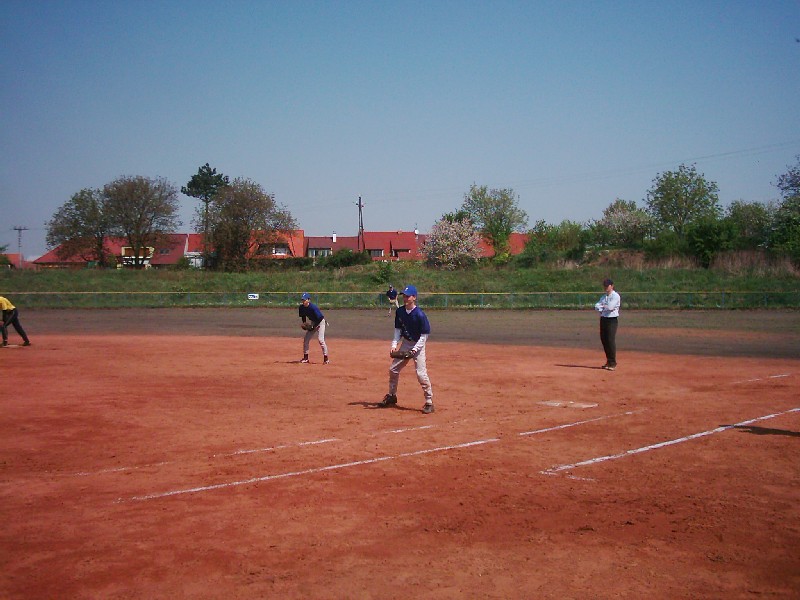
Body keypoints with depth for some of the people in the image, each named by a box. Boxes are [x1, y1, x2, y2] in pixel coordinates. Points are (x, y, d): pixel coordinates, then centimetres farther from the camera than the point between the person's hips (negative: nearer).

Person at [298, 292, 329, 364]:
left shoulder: (313, 307, -30)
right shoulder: (302, 307, -10)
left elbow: (319, 318, -25)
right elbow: (303, 316, 9)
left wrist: (313, 327, -22)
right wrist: (304, 323, -8)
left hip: (321, 322, -8)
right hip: (313, 322, 8)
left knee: (321, 339, -19)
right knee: (306, 339, 4)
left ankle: (326, 358, -13)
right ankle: (305, 358, 14)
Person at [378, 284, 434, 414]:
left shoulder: (420, 315, -21)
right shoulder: (399, 311, -2)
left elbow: (424, 335, -17)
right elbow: (398, 329, 8)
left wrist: (415, 349, -24)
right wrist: (394, 344, -4)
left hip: (418, 344, -7)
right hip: (405, 343, 7)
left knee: (421, 373, -16)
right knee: (393, 369, 11)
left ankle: (429, 402, -6)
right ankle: (391, 396, 30)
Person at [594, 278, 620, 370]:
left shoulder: (616, 296, -8)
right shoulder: (603, 296, 16)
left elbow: (610, 307, -20)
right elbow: (597, 306, 5)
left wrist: (602, 306, -1)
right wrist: (606, 307, -12)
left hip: (612, 319, -8)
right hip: (603, 319, 8)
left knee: (611, 341, -11)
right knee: (604, 340, 8)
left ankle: (612, 363, -6)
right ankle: (608, 361, 19)